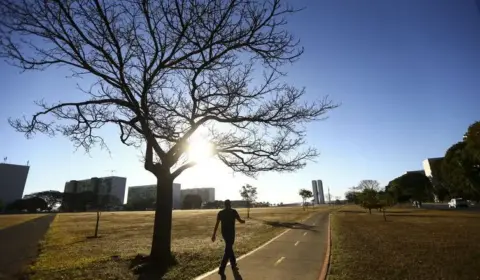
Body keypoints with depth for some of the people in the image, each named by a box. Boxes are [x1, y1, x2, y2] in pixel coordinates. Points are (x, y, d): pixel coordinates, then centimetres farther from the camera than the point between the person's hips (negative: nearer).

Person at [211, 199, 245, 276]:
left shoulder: (220, 213, 2)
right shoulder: (233, 212, -9)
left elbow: (216, 224, -2)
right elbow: (240, 221, -4)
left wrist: (214, 235, 0)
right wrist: (243, 221, 20)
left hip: (224, 233, 6)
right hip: (230, 233, -5)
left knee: (229, 249, 21)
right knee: (228, 251, 1)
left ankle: (233, 265, 33)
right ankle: (221, 269, -3)